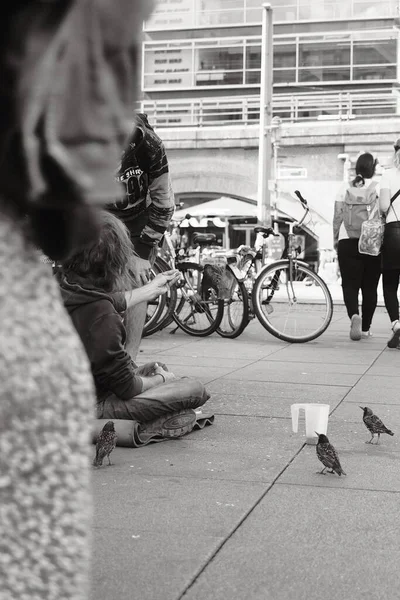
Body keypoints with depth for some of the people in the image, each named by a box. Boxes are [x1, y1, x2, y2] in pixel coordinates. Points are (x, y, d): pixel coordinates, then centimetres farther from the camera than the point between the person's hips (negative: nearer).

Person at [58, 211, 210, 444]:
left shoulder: (65, 287, -7)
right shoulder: (101, 316, -31)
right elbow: (126, 388, -21)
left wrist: (153, 288, 29)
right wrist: (160, 380, 0)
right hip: (92, 407, -9)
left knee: (156, 368, 25)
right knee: (195, 389, -6)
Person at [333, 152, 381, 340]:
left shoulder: (345, 189, 5)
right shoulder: (377, 187, -1)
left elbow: (337, 217, 5)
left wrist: (335, 239, 15)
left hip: (347, 242, 1)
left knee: (350, 284, 2)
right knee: (369, 287, 9)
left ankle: (354, 315, -25)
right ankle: (365, 328, 13)